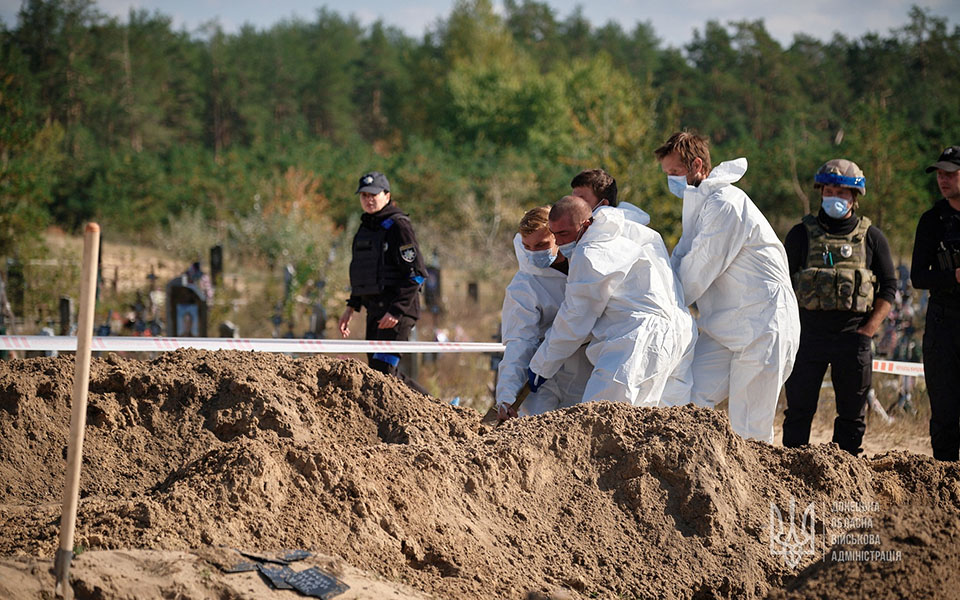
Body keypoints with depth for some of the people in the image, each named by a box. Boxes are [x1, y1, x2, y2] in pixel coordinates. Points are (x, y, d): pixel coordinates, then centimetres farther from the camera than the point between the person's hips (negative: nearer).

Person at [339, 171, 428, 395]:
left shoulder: (398, 226, -10)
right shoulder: (366, 228, 15)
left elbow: (416, 273, -16)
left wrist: (396, 310, -22)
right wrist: (351, 307, 18)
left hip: (399, 309, -9)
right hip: (375, 309, 9)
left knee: (384, 369, -14)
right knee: (378, 369, 11)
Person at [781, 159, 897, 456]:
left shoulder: (871, 238, 7)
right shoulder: (802, 234, 5)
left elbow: (888, 287, 7)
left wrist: (868, 330, -5)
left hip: (853, 336, 1)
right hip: (808, 335, -1)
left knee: (852, 414, 5)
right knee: (799, 410, -1)